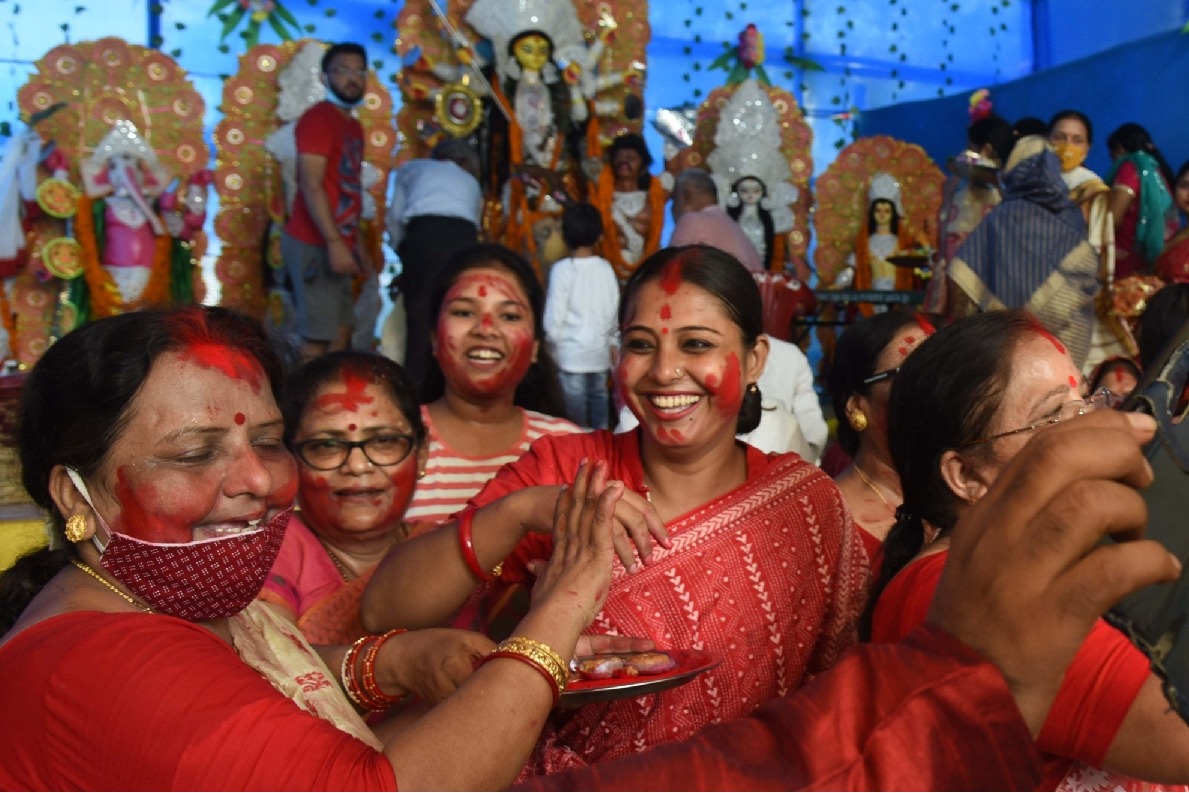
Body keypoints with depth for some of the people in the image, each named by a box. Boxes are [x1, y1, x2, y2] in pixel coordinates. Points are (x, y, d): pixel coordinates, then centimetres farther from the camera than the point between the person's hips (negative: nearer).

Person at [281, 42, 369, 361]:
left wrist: (356, 242, 15)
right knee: (317, 337, -9)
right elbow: (311, 186, -18)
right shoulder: (317, 118, -10)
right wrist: (334, 243, -24)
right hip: (316, 244, -9)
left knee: (341, 332, 11)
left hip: (338, 244, 9)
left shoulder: (354, 126, 17)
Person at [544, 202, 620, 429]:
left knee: (575, 402, 3)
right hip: (600, 350, 4)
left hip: (571, 351, -4)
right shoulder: (605, 268, -2)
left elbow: (555, 313, -13)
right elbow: (614, 309, 4)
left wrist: (552, 341, 3)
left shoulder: (562, 269, -13)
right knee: (598, 395, 18)